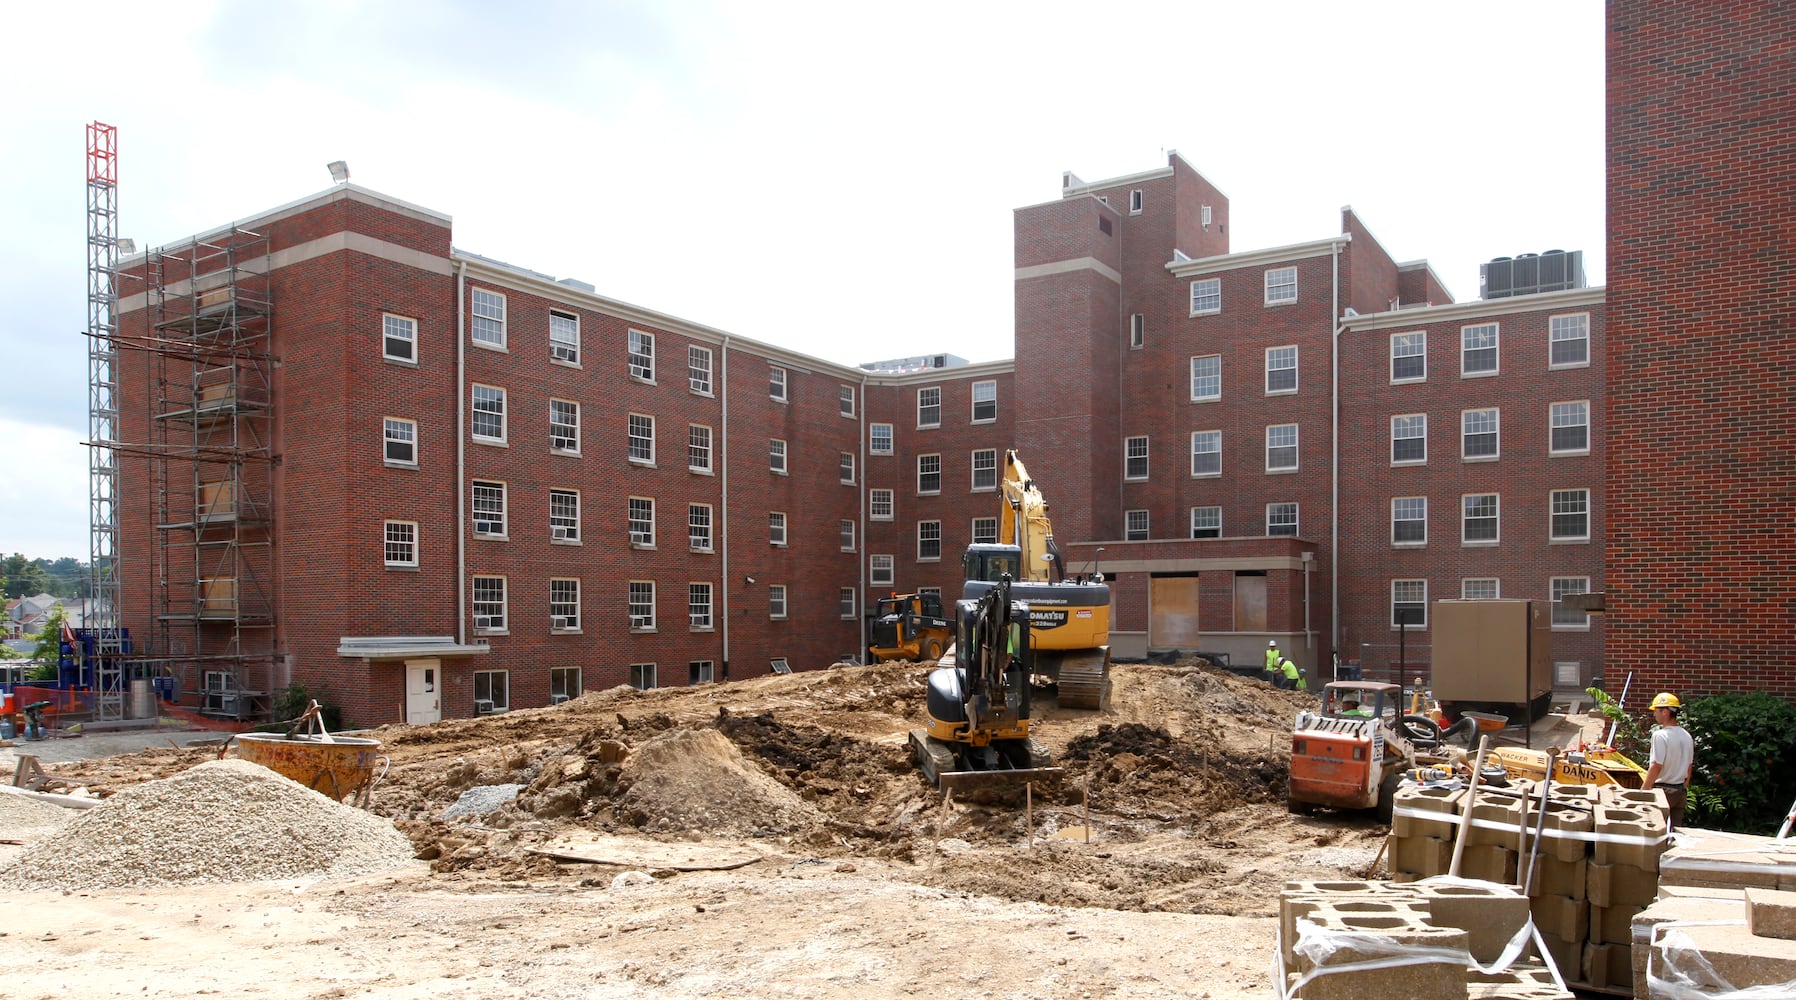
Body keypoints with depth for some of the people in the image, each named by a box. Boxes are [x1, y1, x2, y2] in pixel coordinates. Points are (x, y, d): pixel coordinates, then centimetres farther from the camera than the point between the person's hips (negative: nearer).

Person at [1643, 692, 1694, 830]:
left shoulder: (1660, 735, -17)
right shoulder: (1687, 736, 6)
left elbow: (1656, 767, -19)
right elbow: (1689, 767, 13)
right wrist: (1684, 788, 22)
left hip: (1663, 789, -7)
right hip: (1680, 791, 7)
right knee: (1675, 829, 12)